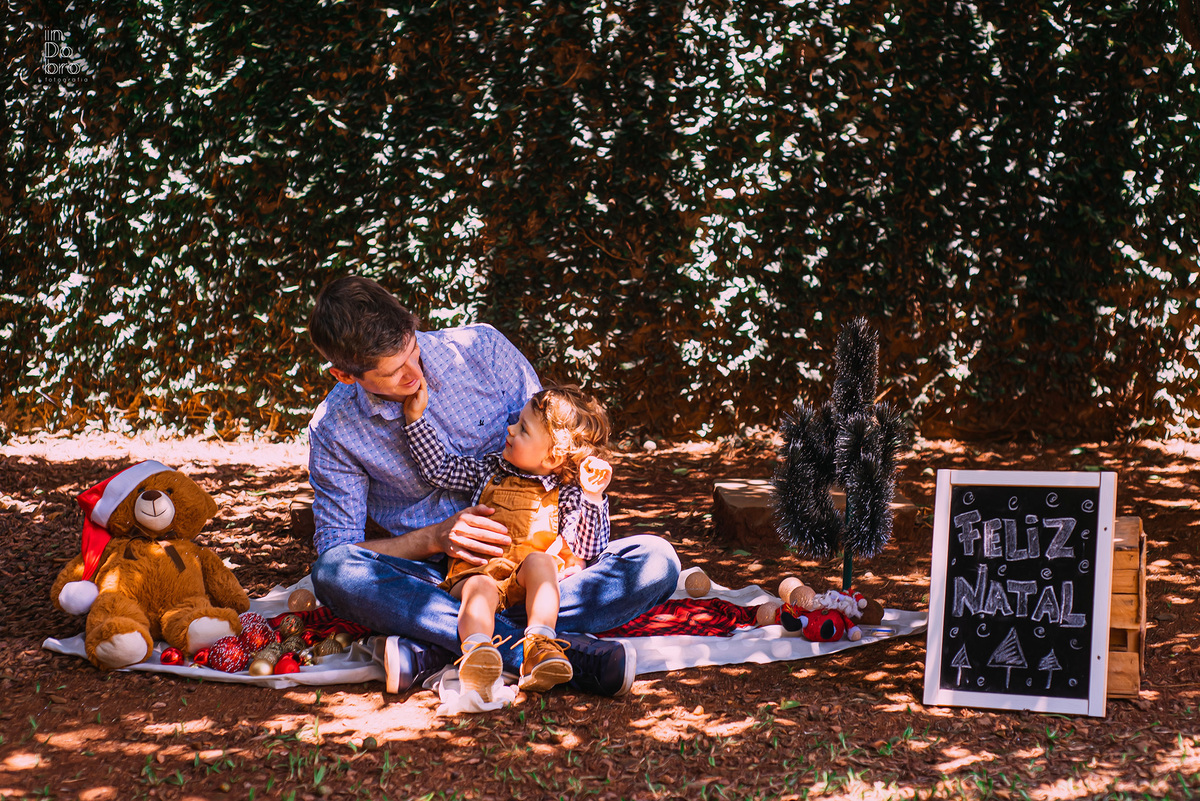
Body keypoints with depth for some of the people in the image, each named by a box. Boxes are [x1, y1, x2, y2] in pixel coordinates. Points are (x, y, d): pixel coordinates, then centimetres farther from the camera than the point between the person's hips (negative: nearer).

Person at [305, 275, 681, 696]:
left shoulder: (483, 349, -5)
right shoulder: (333, 431, -6)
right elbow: (335, 549, -4)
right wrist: (435, 538, -19)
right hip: (431, 580, -1)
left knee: (655, 561, -23)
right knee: (332, 572, -32)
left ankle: (430, 651, -34)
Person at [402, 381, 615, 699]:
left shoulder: (568, 494, 11)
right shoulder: (490, 472, 22)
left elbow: (587, 551, 3)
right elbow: (439, 467, 25)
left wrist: (593, 499, -7)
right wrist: (416, 418, 19)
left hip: (530, 584, -1)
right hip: (477, 571, 1)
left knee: (539, 561, -34)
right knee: (479, 588, -33)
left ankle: (540, 646, -52)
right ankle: (477, 652, -64)